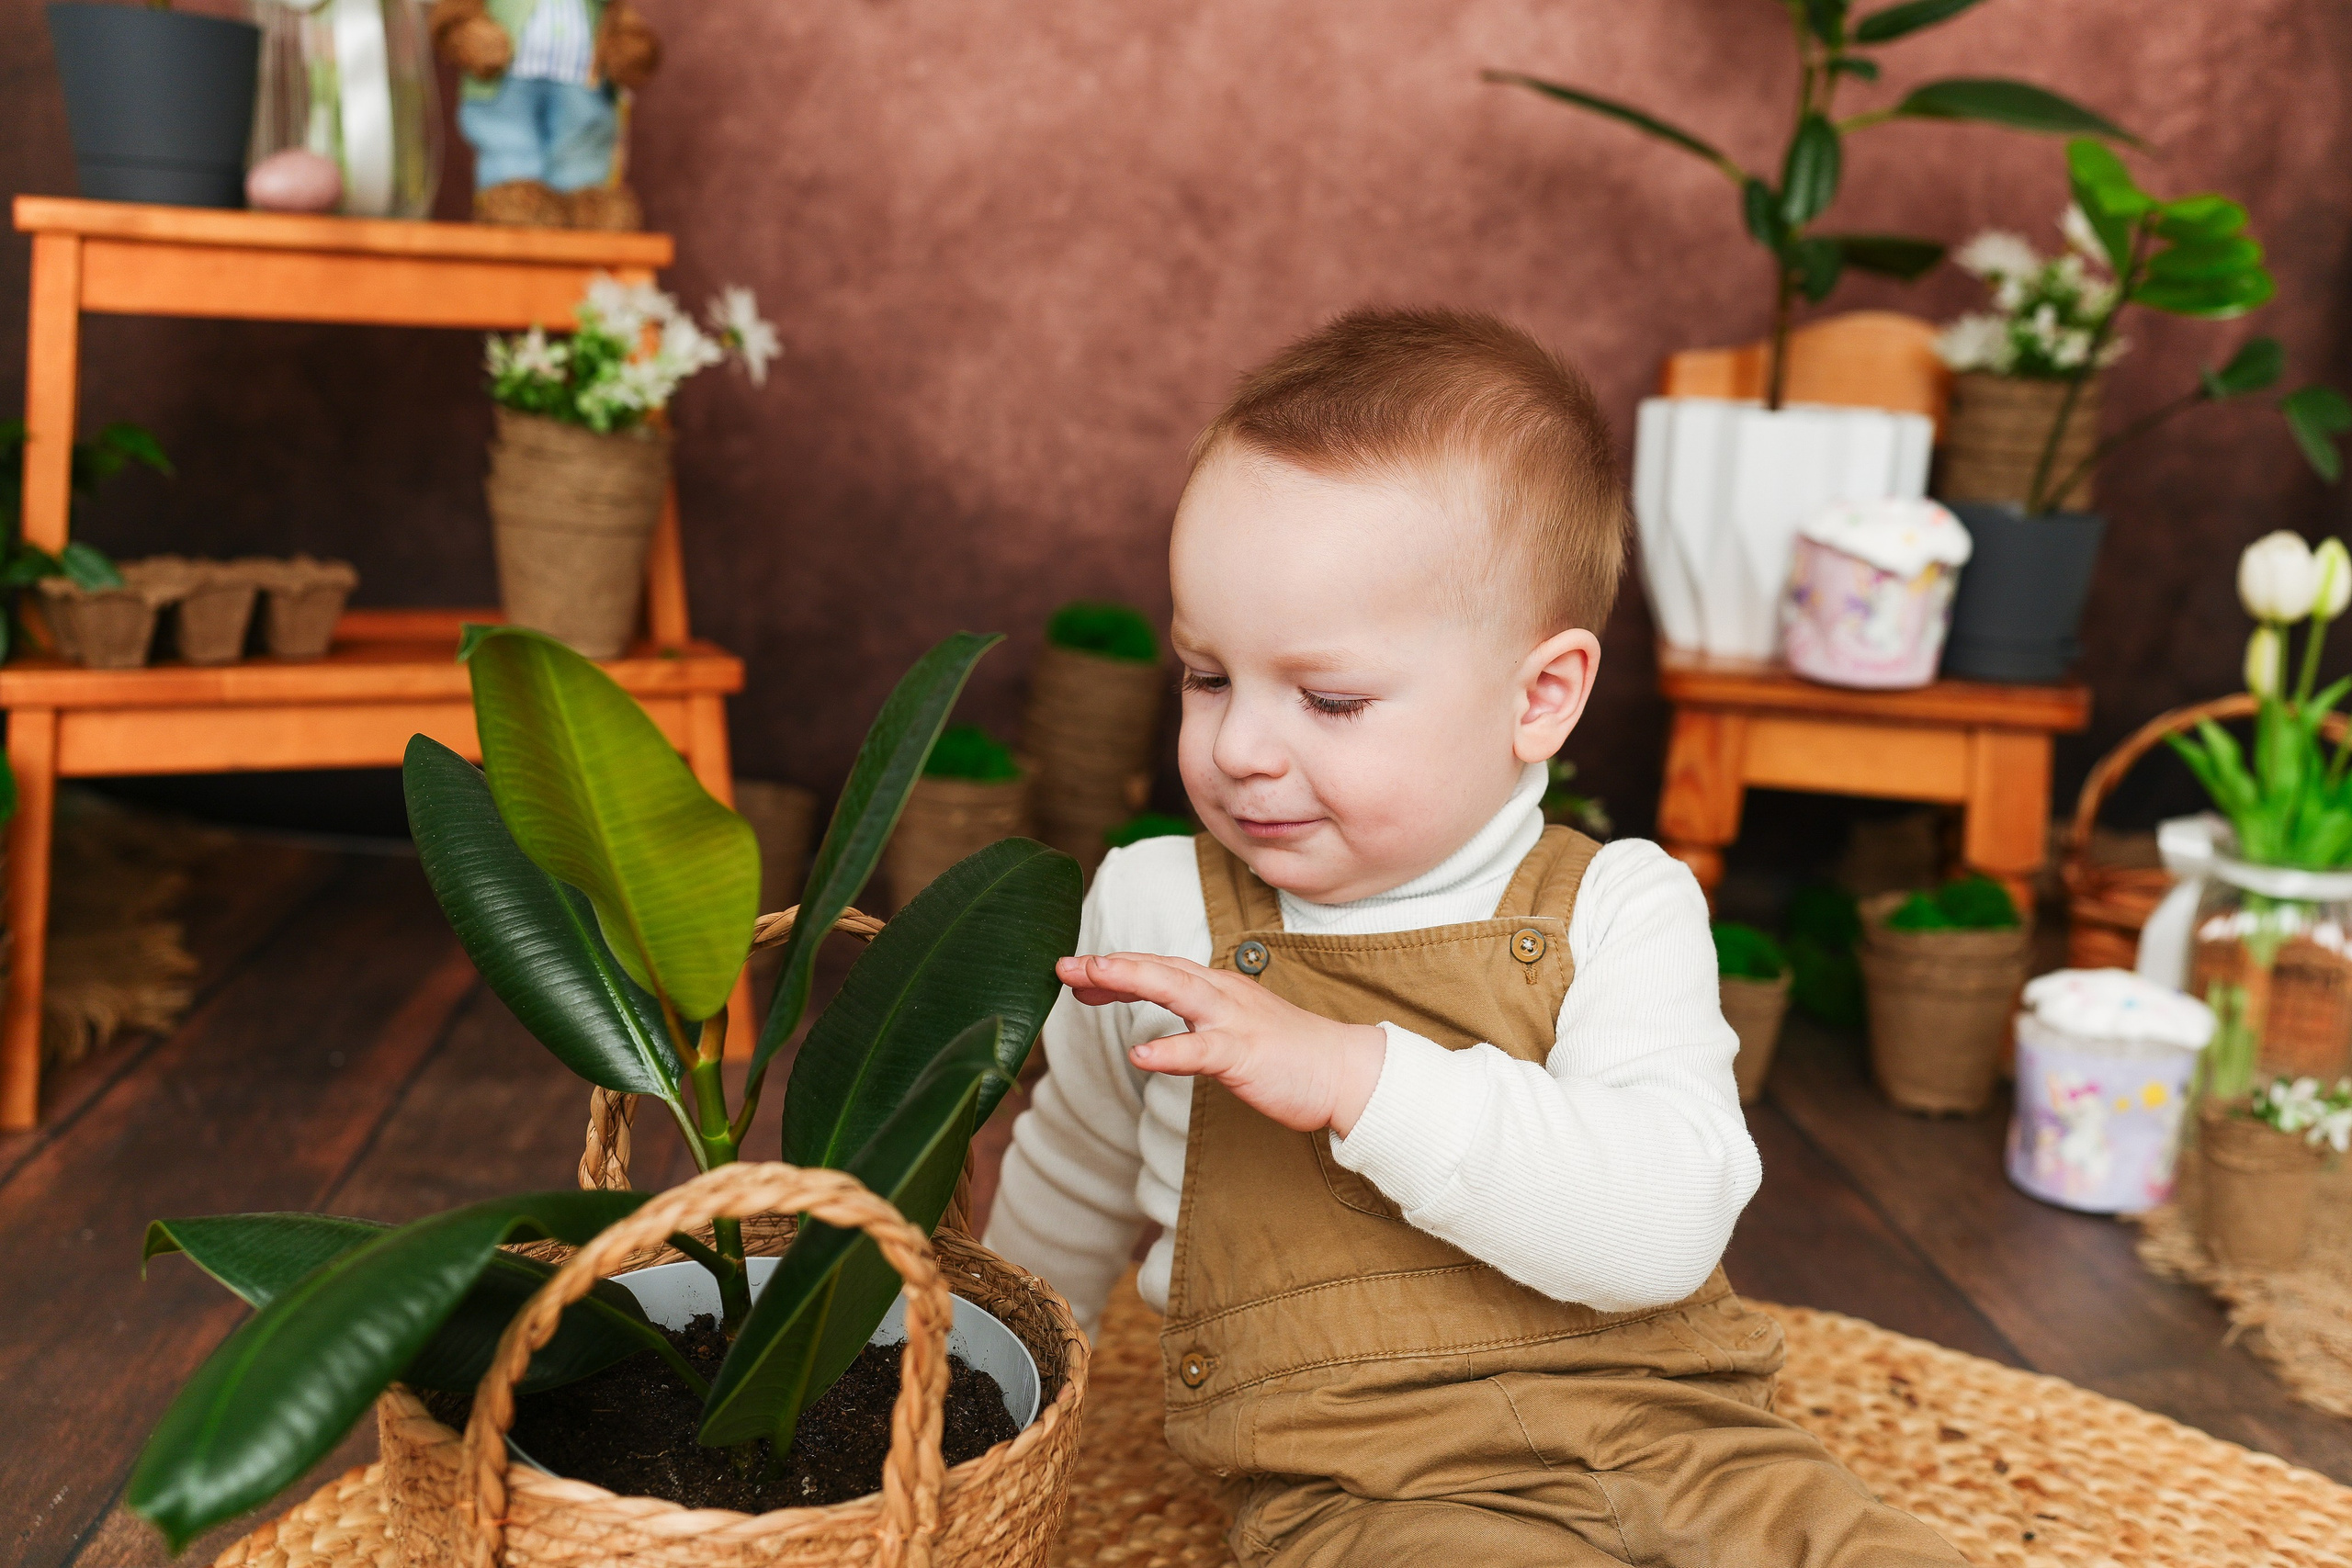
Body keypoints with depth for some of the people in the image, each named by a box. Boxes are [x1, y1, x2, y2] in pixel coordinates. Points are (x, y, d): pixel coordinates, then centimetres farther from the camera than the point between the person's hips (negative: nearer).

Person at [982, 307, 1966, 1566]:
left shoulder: (1617, 912, -2)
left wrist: (1362, 1077, -26)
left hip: (1678, 1445, 1)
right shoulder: (1157, 912, 4)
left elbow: (1666, 1226, -18)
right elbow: (1067, 1196, 24)